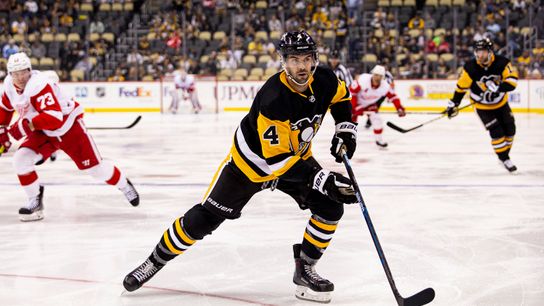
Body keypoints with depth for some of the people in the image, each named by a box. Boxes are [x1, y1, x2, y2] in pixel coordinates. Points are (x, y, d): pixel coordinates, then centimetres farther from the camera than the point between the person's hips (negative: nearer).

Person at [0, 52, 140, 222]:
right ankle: (35, 201, 2)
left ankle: (124, 185, 26)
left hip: (68, 127, -6)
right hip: (42, 133, 6)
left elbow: (54, 117, -41)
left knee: (94, 166, -1)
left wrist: (25, 126, -41)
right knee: (21, 159, -15)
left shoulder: (39, 84, -33)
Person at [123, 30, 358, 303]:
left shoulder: (324, 80, -18)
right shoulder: (273, 99, -37)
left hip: (297, 155, 6)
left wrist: (345, 130, -5)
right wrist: (321, 180, -41)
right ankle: (154, 261, 16)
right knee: (204, 218, -3)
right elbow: (277, 160, -36)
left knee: (331, 207, -11)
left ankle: (305, 270, 4)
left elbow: (342, 96, 10)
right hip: (253, 160, -5)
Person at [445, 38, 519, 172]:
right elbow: (461, 86, -11)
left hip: (501, 103, 3)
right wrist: (453, 103, -9)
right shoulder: (471, 67, -21)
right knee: (496, 132, -11)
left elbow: (512, 80, -27)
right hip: (482, 106, -3)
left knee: (509, 130, 7)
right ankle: (505, 160, 2)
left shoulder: (502, 63, -20)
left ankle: (505, 152, 29)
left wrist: (498, 89, -42)